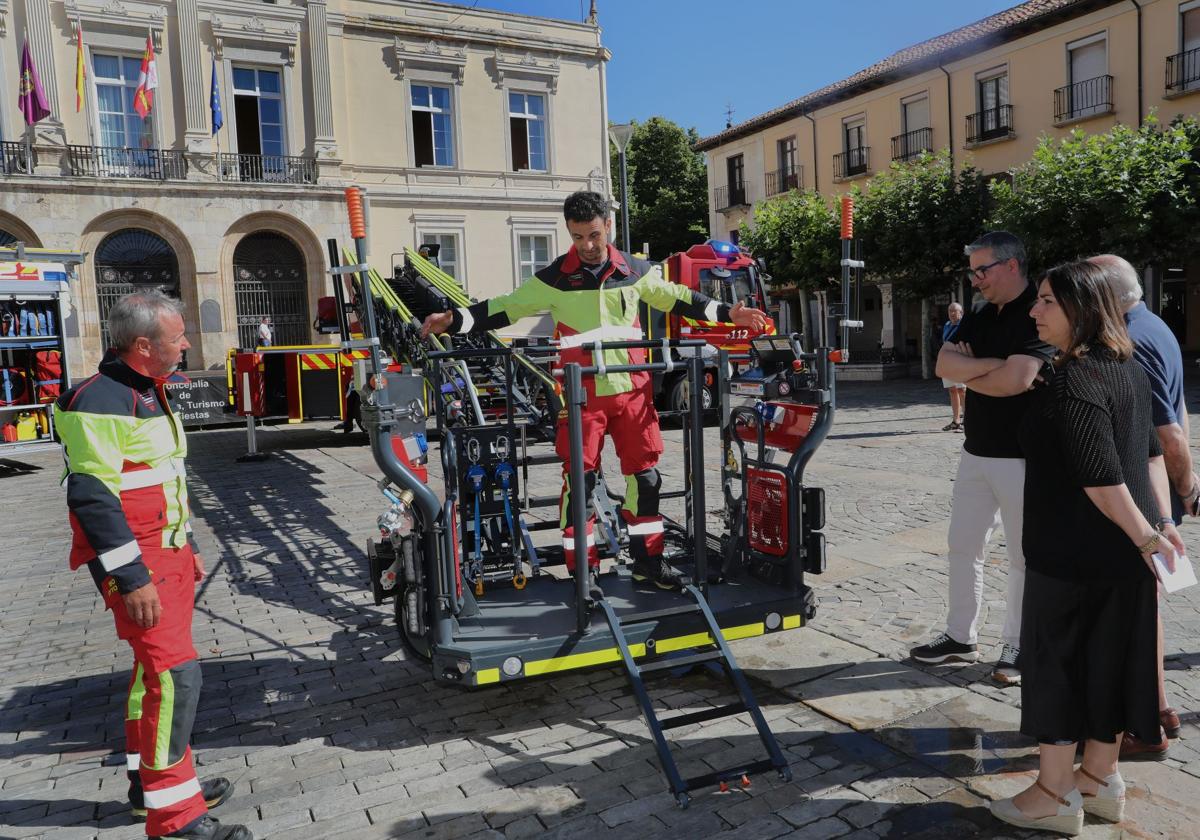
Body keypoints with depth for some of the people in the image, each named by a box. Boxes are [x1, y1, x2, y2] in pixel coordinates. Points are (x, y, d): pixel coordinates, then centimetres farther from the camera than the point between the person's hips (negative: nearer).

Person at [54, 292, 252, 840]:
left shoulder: (149, 393, 14)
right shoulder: (99, 402, -18)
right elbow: (93, 496, -23)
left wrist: (186, 546, 23)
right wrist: (132, 578, -23)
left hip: (168, 553, 10)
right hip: (134, 560, -10)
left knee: (156, 668, 18)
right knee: (175, 673, -11)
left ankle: (151, 780, 32)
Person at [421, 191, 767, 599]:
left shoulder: (635, 271, 7)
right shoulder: (555, 277, 0)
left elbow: (676, 299, 18)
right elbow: (505, 308, 1)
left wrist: (727, 313, 14)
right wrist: (452, 320, -10)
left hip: (632, 389, 3)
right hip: (581, 394, -2)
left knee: (645, 473, 6)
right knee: (579, 479, -2)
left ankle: (647, 558, 22)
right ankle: (584, 569, 11)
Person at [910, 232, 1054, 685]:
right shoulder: (979, 317, 11)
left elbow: (1016, 380, -24)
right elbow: (944, 364, -2)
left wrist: (968, 372, -7)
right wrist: (995, 364, -16)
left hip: (1022, 457, -8)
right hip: (976, 452, 8)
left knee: (1024, 555, 5)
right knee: (963, 547, 12)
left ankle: (1017, 646, 18)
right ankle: (960, 637, 24)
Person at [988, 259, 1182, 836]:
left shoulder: (1072, 381, -21)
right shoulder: (1128, 368, 9)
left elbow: (1101, 478, -25)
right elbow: (1152, 451, 12)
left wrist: (1145, 536, -14)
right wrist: (1162, 522, 11)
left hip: (1073, 552, -9)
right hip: (1121, 554, 9)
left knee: (1056, 659, 4)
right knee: (1107, 658, 17)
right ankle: (1101, 780, 31)